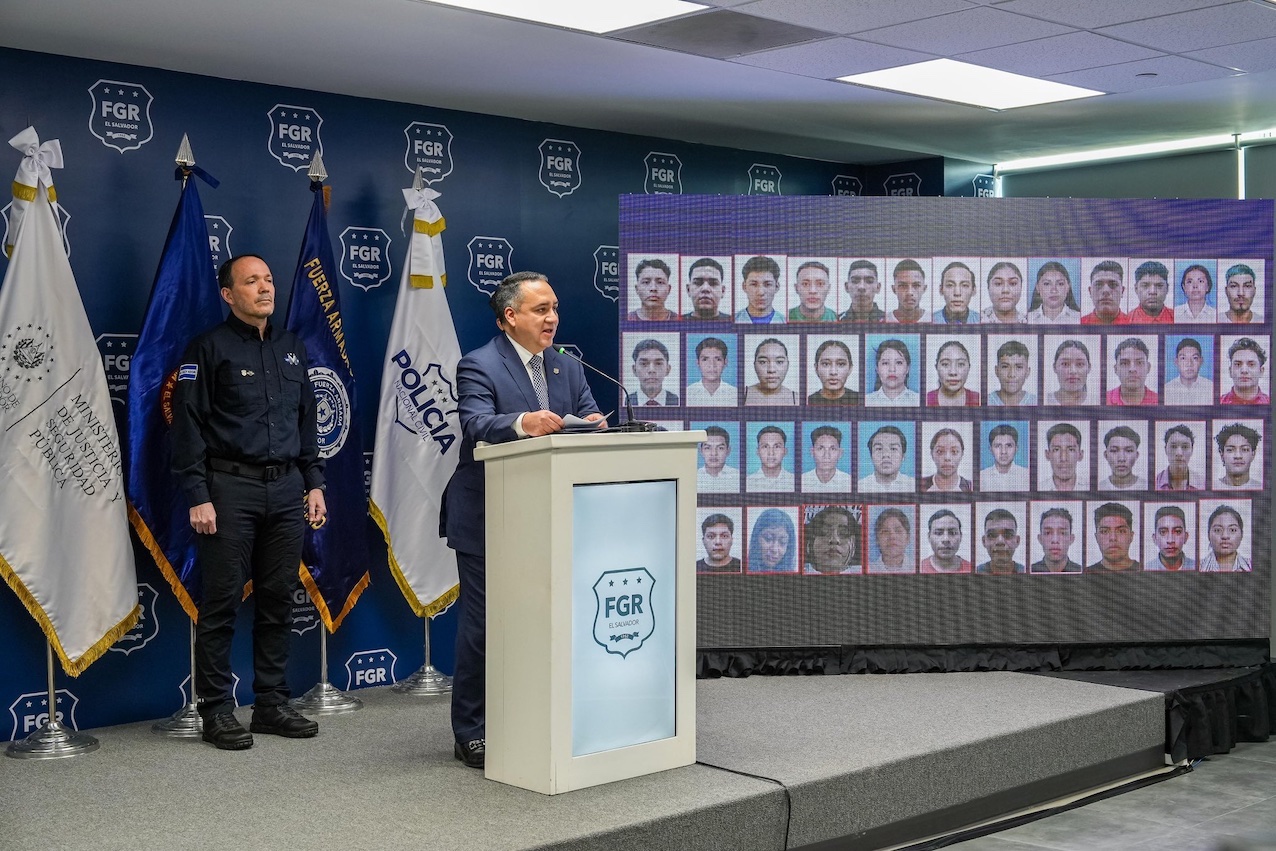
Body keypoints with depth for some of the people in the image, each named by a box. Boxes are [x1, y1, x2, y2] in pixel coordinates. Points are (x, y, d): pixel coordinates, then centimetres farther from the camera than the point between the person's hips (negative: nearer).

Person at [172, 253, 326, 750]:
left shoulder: (291, 348, 16)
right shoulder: (210, 347, -2)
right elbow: (188, 426, -6)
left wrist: (314, 483, 13)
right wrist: (198, 497, -12)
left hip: (285, 488, 5)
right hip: (231, 489, -5)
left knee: (279, 599, 8)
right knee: (222, 602, -2)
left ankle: (272, 704, 17)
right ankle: (217, 711, 7)